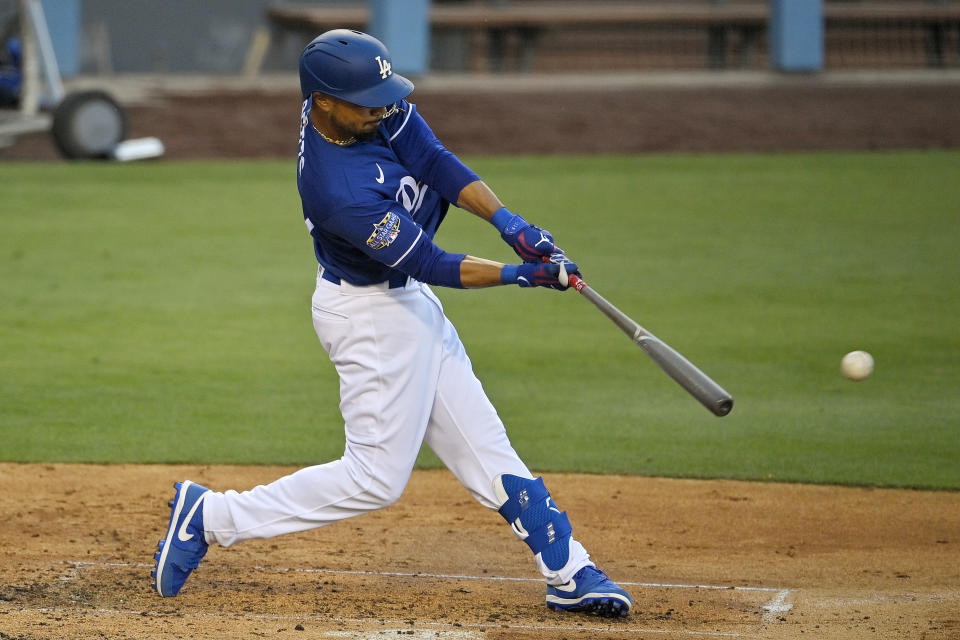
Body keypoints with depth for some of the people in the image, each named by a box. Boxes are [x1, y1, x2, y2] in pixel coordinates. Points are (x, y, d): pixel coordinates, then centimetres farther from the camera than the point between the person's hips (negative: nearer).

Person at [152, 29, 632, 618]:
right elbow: (431, 265, -27)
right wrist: (523, 275, -24)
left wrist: (508, 222, -24)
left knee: (482, 445, 11)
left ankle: (570, 573, 15)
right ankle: (212, 517, 3)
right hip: (372, 317, -9)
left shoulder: (375, 106, -13)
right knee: (377, 477, -4)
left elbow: (436, 161, -11)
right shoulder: (340, 192, -34)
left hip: (407, 300, 9)